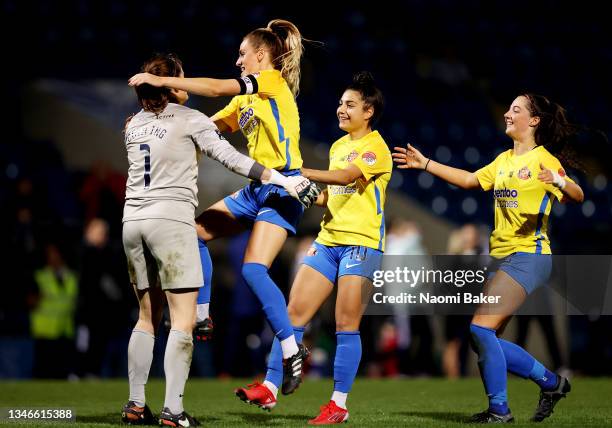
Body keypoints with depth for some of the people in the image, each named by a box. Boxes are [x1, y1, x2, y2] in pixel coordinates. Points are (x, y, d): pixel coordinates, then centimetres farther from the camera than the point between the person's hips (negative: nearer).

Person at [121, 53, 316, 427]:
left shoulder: (134, 126, 15)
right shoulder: (190, 119, -2)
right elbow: (230, 157, -6)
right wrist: (283, 180, -4)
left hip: (133, 219, 6)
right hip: (171, 219, -6)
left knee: (148, 317, 15)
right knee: (183, 319, -5)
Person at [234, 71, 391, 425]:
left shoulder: (376, 148, -8)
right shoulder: (338, 146, 18)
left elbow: (346, 176, -26)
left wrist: (299, 172, -31)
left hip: (361, 243, -8)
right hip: (328, 240, 8)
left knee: (347, 326, -7)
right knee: (294, 313, 1)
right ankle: (270, 389, 2)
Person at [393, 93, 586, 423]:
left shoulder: (544, 160, -8)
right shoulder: (504, 160, 16)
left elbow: (577, 196, -19)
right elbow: (470, 180, 25)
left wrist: (561, 182, -40)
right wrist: (425, 164, 23)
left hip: (528, 256, -9)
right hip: (501, 256, 9)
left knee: (481, 329, -17)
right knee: (485, 340, 5)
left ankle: (499, 410, -7)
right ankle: (550, 382, 18)